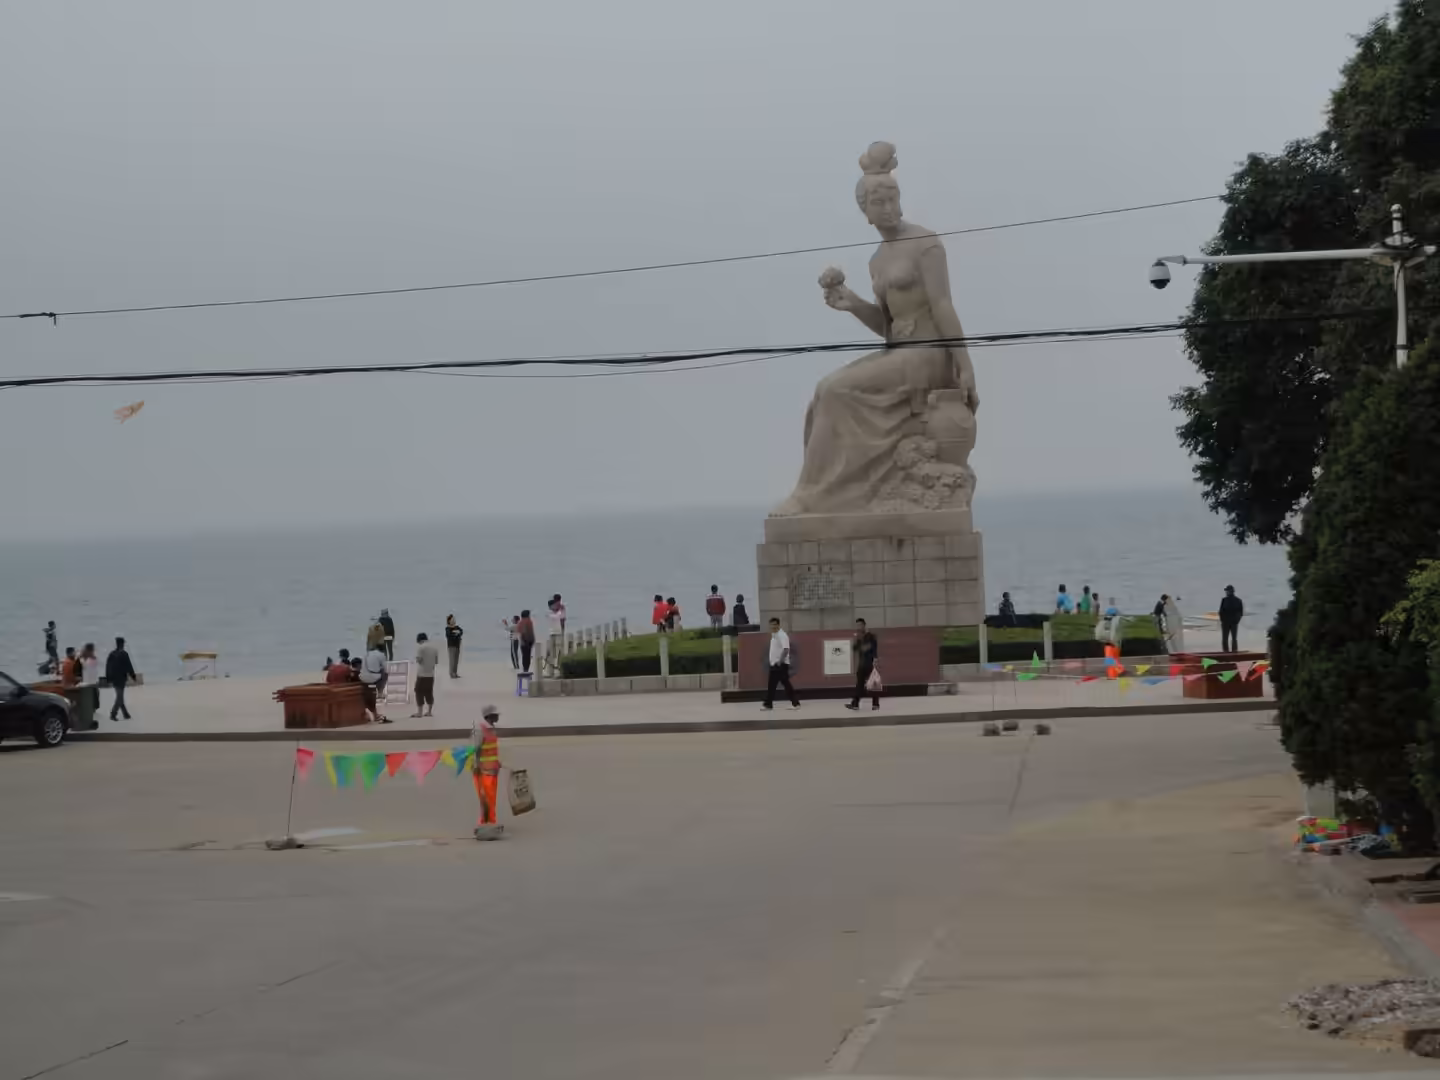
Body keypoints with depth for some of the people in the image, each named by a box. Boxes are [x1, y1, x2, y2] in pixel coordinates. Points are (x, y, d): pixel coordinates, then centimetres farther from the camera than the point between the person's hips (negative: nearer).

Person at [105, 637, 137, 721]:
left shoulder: (111, 654, 6)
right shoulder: (124, 654, -12)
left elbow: (107, 667, 8)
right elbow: (129, 666, -11)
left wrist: (108, 679, 13)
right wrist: (133, 676, -1)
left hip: (113, 678, 6)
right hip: (121, 678, -6)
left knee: (119, 696, 15)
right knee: (120, 697, -3)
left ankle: (125, 714, 20)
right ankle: (113, 714, -11)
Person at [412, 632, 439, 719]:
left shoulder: (420, 647, -11)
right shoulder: (434, 648, 8)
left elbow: (418, 659, -17)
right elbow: (436, 661, 10)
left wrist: (417, 660, 4)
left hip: (422, 673, -6)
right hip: (431, 674, 6)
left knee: (419, 692, 1)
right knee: (429, 692, 13)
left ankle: (419, 712, -2)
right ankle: (429, 711, 16)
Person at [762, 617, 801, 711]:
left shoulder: (782, 635, -14)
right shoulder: (773, 635, 16)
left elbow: (786, 649, -23)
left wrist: (780, 661, -29)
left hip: (781, 664, -10)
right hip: (774, 664, 10)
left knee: (786, 684, -9)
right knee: (771, 685, 10)